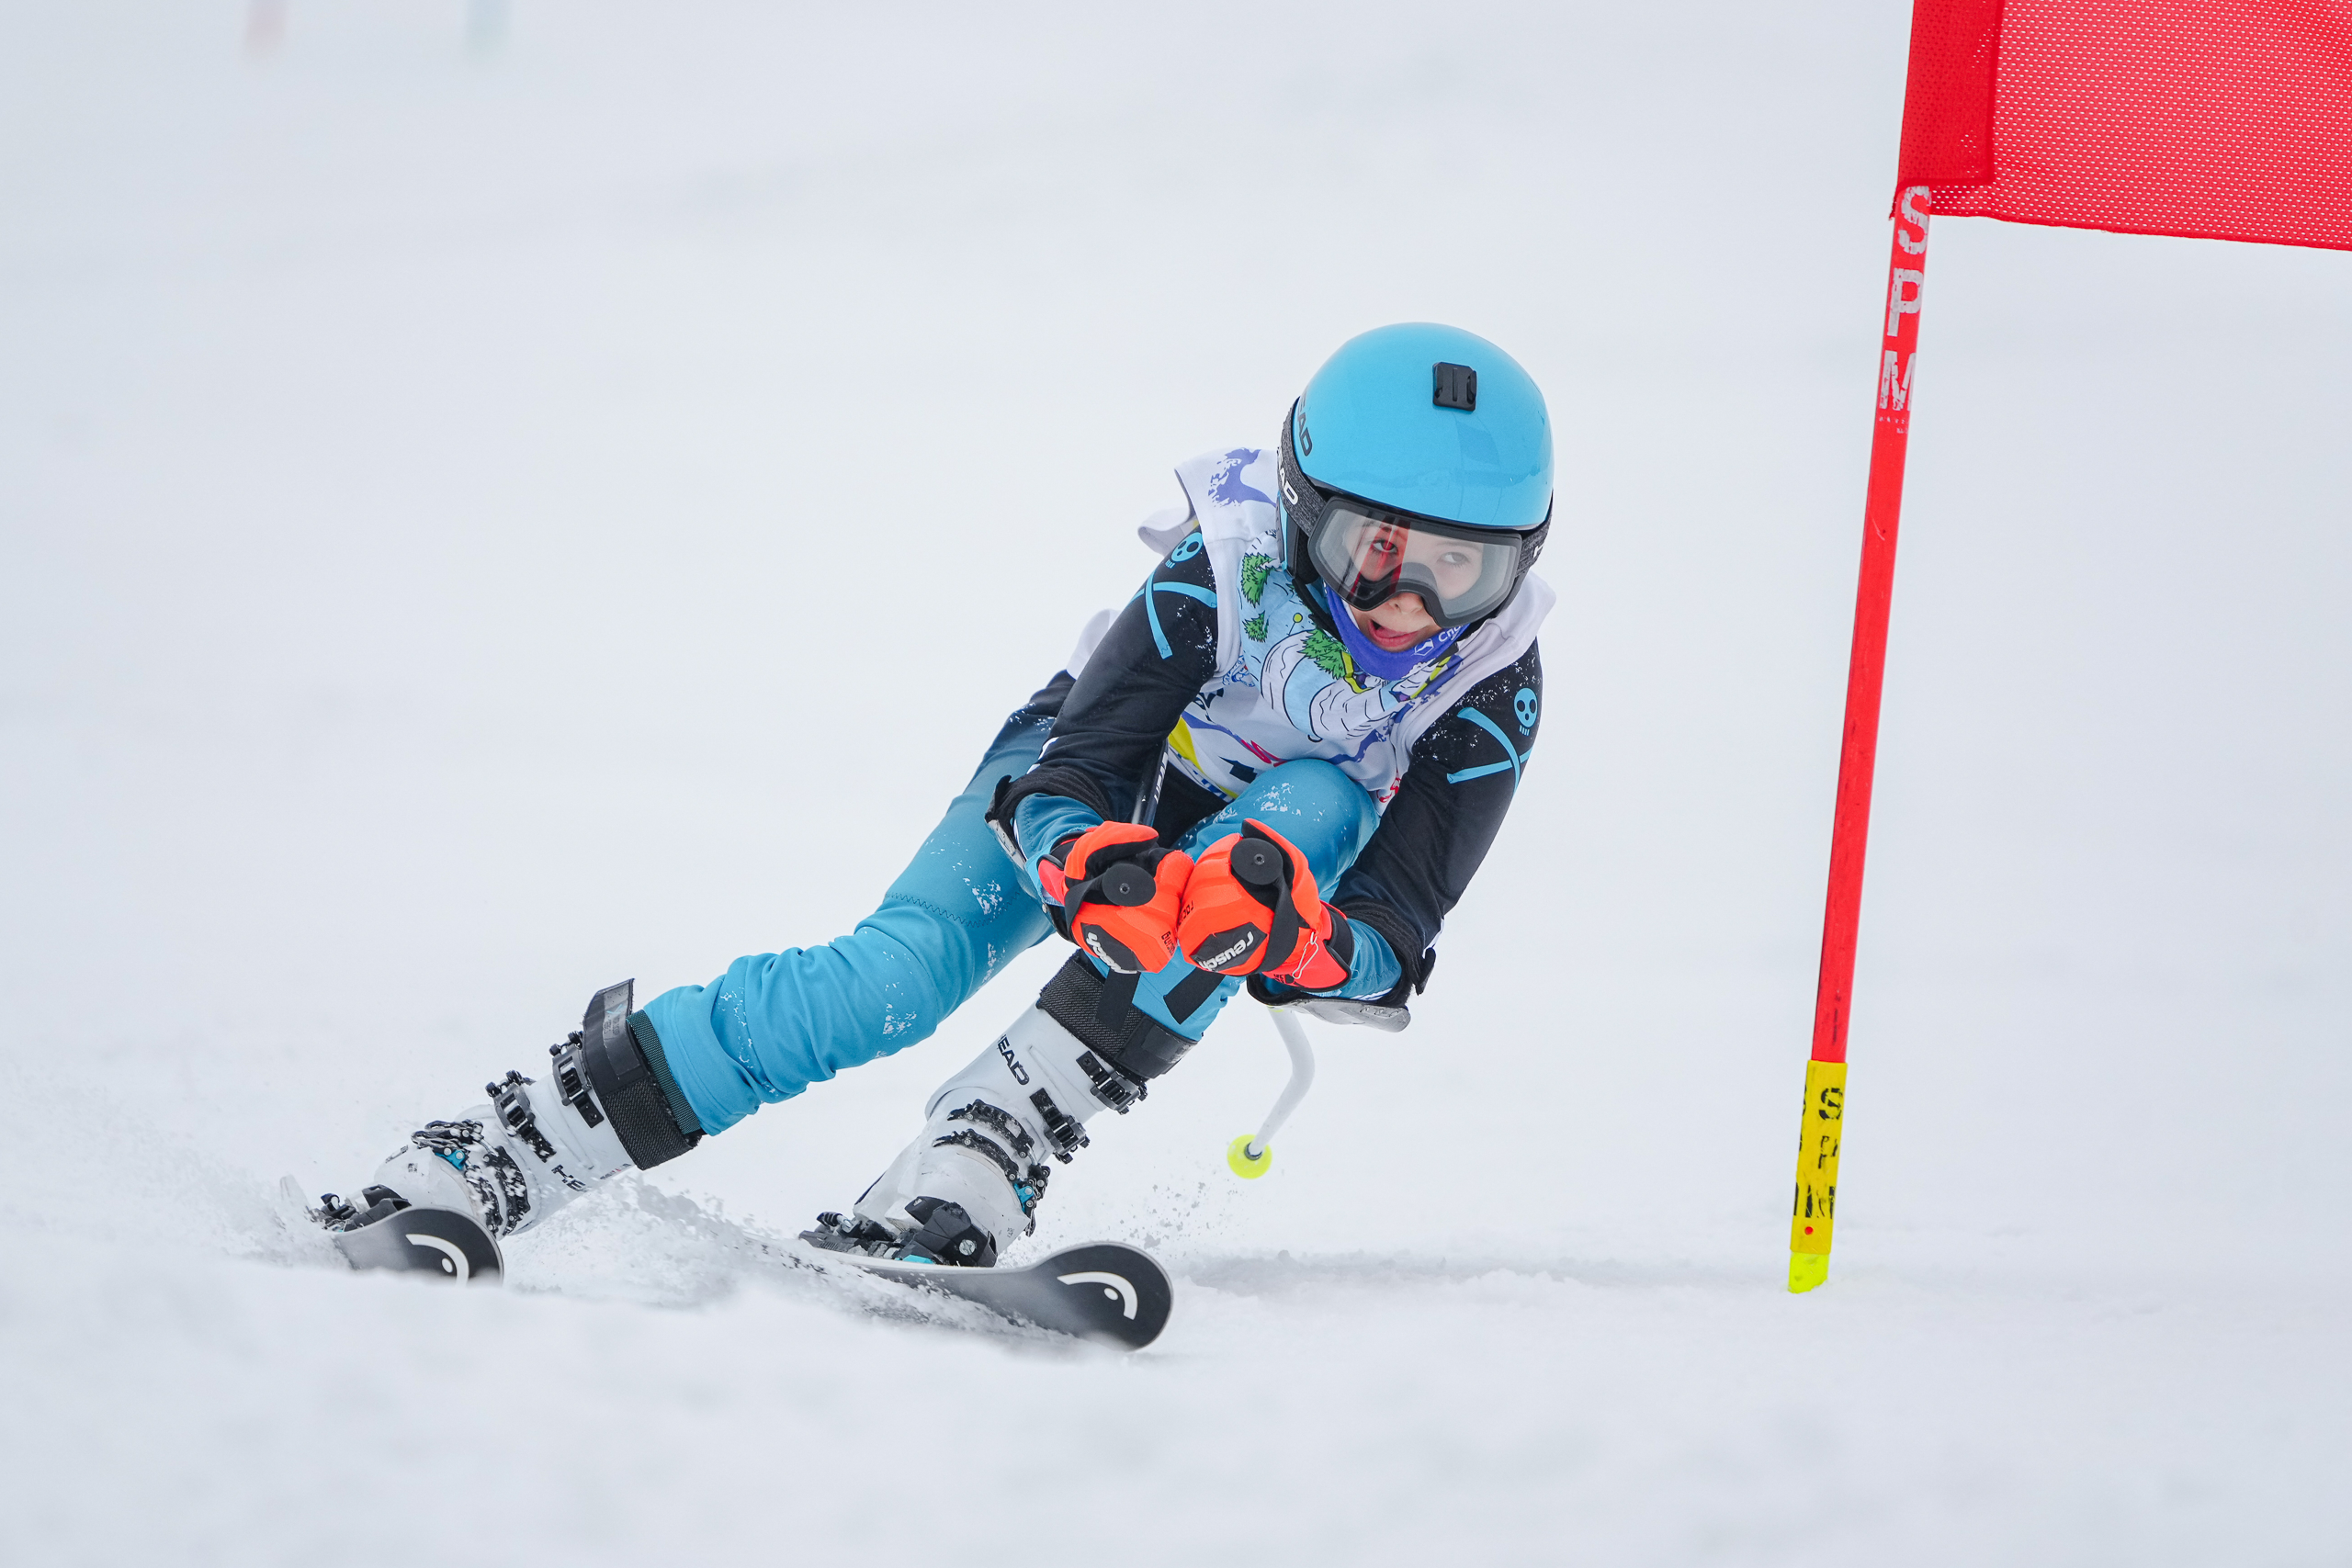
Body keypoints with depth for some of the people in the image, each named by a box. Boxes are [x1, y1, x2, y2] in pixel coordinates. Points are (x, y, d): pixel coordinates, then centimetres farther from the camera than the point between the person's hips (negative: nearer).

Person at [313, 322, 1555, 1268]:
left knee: (1316, 807, -35)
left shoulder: (1491, 694, -23)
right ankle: (495, 1155, -25)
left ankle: (968, 1172, -44)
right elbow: (1067, 777, -30)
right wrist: (1099, 871, -54)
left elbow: (1396, 927, -25)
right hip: (1074, 794, -2)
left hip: (1229, 842, 2)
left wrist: (1306, 939, -49)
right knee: (891, 983, -29)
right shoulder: (1228, 572, -29)